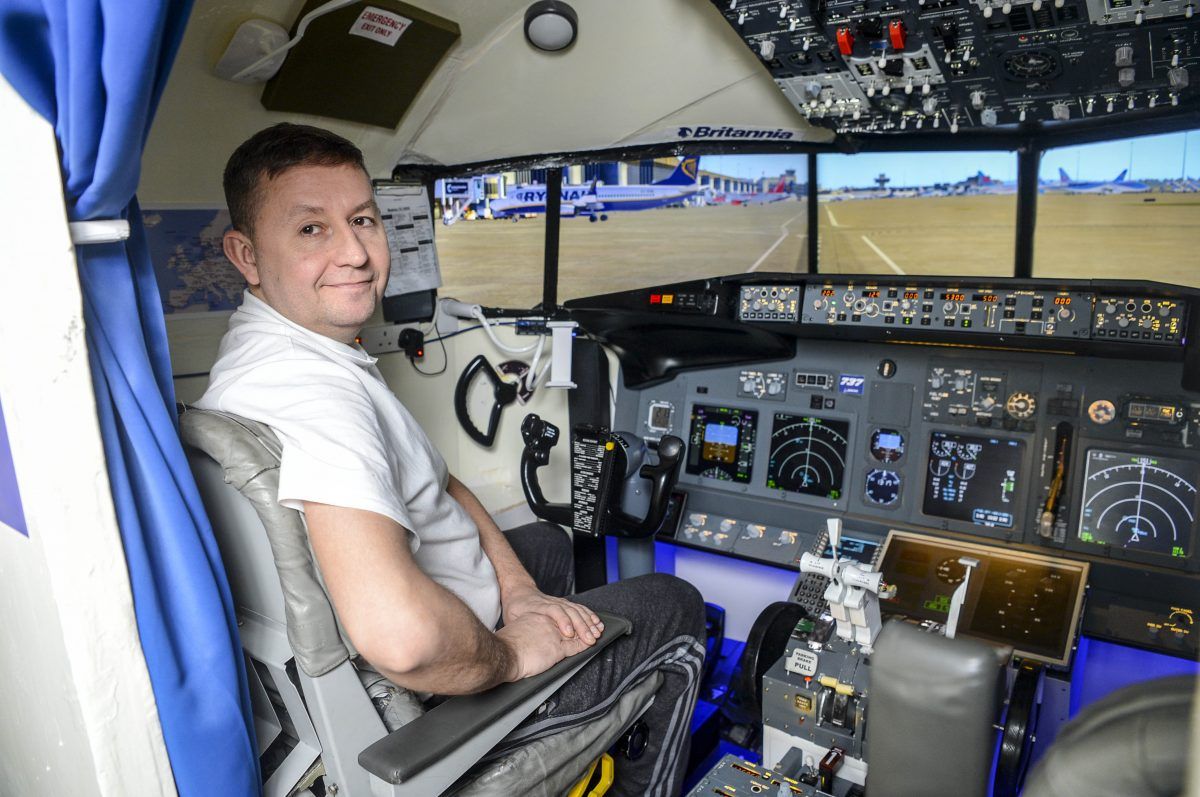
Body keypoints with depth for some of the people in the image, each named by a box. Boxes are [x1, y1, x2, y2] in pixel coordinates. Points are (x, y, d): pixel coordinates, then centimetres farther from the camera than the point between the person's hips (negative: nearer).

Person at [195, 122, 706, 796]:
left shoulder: (310, 352, 2)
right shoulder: (309, 387, -34)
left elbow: (437, 483, 8)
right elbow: (399, 634, -46)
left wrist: (516, 586, -2)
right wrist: (510, 654, -26)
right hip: (426, 698, -9)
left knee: (549, 541, 33)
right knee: (676, 607, 7)